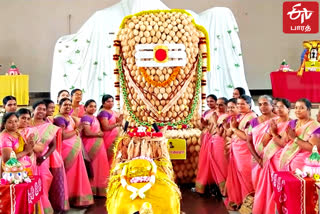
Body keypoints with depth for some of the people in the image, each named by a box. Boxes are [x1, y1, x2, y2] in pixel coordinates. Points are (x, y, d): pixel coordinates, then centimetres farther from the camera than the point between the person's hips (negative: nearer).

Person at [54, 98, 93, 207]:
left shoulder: (70, 117, 16)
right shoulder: (59, 118, -12)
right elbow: (63, 136, -21)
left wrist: (77, 129, -1)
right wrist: (75, 131, -8)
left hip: (75, 149, 9)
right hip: (67, 149, -9)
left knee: (77, 172, 12)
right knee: (70, 173, -3)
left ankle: (77, 195, 21)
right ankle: (71, 197, 8)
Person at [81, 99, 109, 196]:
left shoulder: (94, 118, 16)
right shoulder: (86, 117, -12)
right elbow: (87, 133, -21)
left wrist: (100, 133, -2)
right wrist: (99, 134, -8)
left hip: (98, 144, 9)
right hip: (90, 144, -9)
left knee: (98, 165, 11)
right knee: (92, 165, -3)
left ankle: (97, 188, 19)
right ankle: (91, 189, 6)